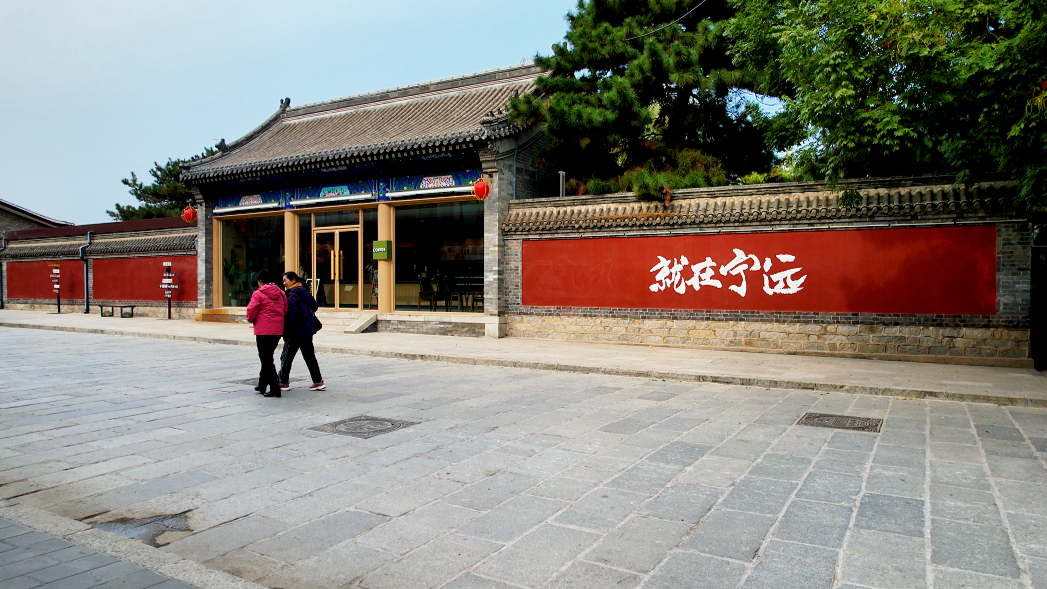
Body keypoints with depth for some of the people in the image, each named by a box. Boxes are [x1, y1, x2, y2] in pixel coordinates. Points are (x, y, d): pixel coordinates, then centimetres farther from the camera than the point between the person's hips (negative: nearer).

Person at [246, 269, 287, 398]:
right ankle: (262, 385, 29)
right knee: (268, 357, 19)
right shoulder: (280, 293, 10)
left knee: (266, 359, -2)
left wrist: (251, 320, 12)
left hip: (263, 330, -6)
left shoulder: (258, 293, -8)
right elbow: (285, 310, 12)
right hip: (278, 330, 7)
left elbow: (251, 311, -8)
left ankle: (275, 388, -6)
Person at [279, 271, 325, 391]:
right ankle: (318, 381, 10)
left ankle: (284, 382, 9)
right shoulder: (305, 292, 11)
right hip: (308, 329, 8)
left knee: (287, 357, 3)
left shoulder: (292, 295, -14)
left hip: (297, 332, -8)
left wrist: (286, 333, -14)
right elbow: (314, 305, 17)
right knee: (310, 356, 11)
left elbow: (291, 315, -19)